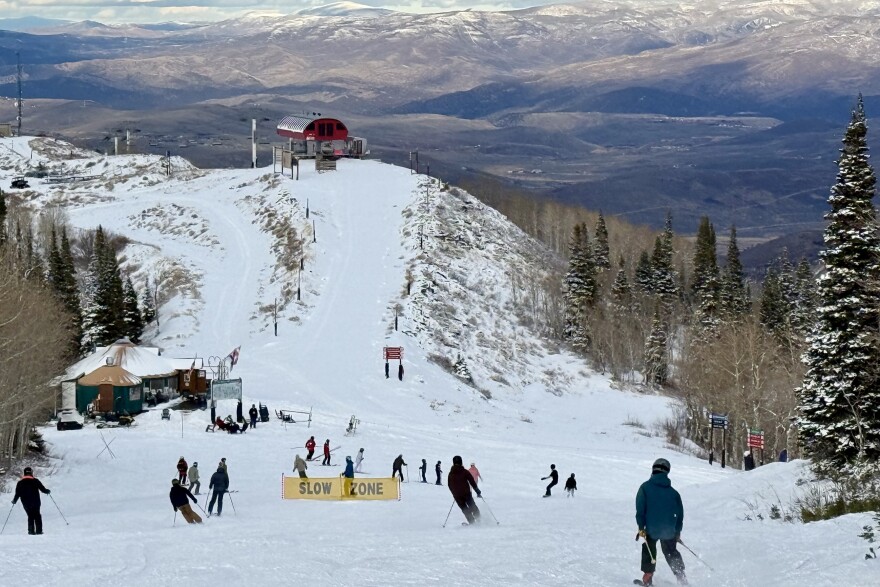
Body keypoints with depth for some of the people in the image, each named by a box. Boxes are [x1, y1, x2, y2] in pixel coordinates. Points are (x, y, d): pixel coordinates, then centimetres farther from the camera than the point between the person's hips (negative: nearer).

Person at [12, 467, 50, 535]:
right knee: (37, 516, 9)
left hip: (26, 504, 2)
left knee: (30, 516, 14)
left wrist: (14, 501, 19)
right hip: (35, 503, -2)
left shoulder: (20, 483, 2)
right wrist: (47, 491, 19)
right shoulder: (35, 481, -5)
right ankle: (39, 531, 1)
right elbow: (43, 489, -3)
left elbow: (17, 494, 2)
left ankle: (31, 531, 5)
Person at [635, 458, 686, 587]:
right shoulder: (673, 492, 5)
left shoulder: (645, 487, -5)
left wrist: (641, 527, -6)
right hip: (670, 531, 3)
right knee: (671, 552, 20)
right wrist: (678, 531, 19)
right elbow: (680, 513, 9)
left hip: (651, 529, -3)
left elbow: (640, 508, -11)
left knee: (648, 550, 18)